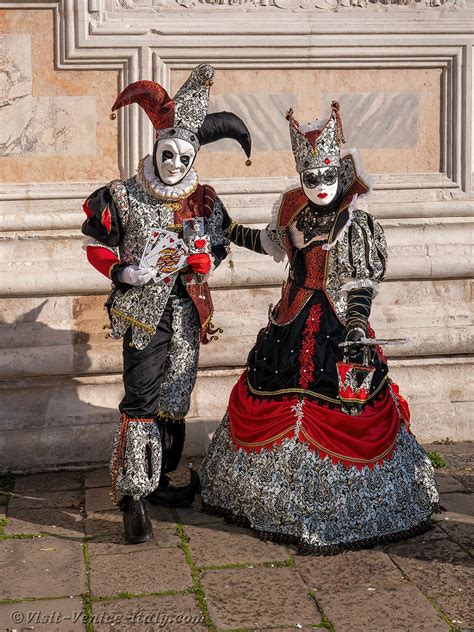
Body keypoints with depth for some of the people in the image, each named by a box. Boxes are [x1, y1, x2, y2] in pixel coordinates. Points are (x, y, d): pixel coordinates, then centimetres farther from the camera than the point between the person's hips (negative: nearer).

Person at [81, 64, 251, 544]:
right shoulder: (122, 198, -4)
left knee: (173, 401, 12)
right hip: (143, 312, -4)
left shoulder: (204, 202, 4)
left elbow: (217, 249, 12)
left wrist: (200, 260, -10)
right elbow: (97, 247, 1)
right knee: (141, 401, -11)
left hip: (186, 313, 4)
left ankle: (156, 479, 29)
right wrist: (128, 272, -15)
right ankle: (133, 496, -7)